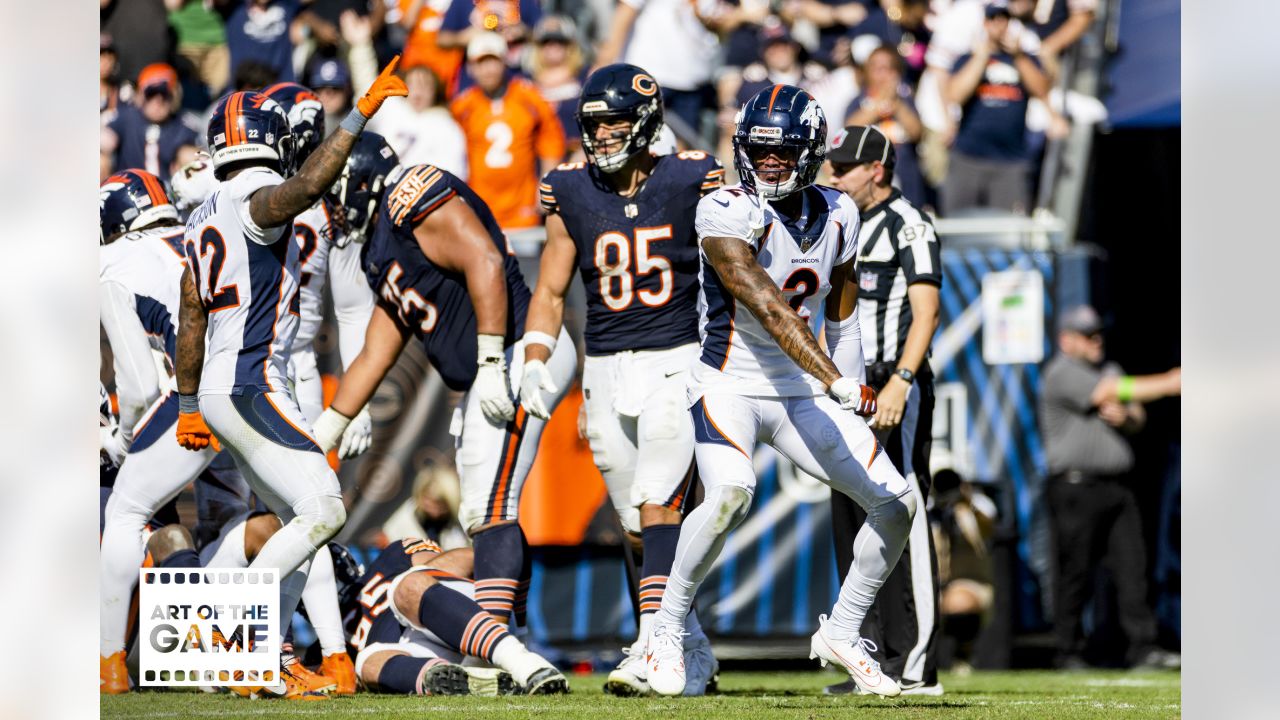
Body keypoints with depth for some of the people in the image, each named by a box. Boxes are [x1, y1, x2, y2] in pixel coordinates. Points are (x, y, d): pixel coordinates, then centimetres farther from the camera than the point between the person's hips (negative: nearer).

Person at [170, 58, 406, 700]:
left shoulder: (205, 219, 17)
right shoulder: (256, 197, -11)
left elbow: (191, 320, 20)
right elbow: (304, 188, -35)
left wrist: (189, 404, 26)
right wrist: (358, 117, -35)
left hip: (220, 388, 10)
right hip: (250, 387, -10)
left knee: (301, 522, 12)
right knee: (323, 511, -15)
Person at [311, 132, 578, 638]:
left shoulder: (415, 198, -7)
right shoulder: (381, 254, 23)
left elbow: (484, 263, -20)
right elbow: (374, 359, 27)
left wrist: (491, 364, -23)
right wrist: (322, 436, 27)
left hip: (517, 355, -11)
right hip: (485, 383, 11)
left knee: (489, 511, -15)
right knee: (485, 518, 13)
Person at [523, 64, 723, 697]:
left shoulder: (694, 181, -4)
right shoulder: (572, 193, 4)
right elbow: (551, 291, 11)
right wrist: (535, 361, -2)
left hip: (677, 361, -4)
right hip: (607, 371, 4)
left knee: (657, 508, -17)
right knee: (640, 528, 6)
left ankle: (650, 651, -23)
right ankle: (694, 653, 18)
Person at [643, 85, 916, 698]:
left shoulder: (836, 216, 1)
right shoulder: (725, 214, -19)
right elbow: (767, 308, -30)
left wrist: (854, 384, 25)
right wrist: (833, 378, -39)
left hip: (801, 394, 6)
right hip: (728, 387, -6)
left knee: (896, 503, 0)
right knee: (730, 492, -33)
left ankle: (842, 632, 19)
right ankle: (667, 631, -16)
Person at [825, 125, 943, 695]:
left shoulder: (908, 225, -8)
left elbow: (925, 312, -16)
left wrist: (899, 383, -25)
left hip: (894, 392, -9)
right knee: (851, 527, 8)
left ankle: (915, 666, -11)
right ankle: (876, 660, 13)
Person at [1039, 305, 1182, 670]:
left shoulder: (1109, 370, 21)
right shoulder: (1061, 373, -5)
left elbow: (1138, 419, 19)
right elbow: (1110, 392, -17)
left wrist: (1123, 416, -6)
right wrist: (1168, 384, -21)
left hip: (1115, 487, 7)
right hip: (1075, 486, -7)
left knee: (1132, 567, -2)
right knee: (1074, 573, -4)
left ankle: (1143, 648, -5)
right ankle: (1068, 651, 3)